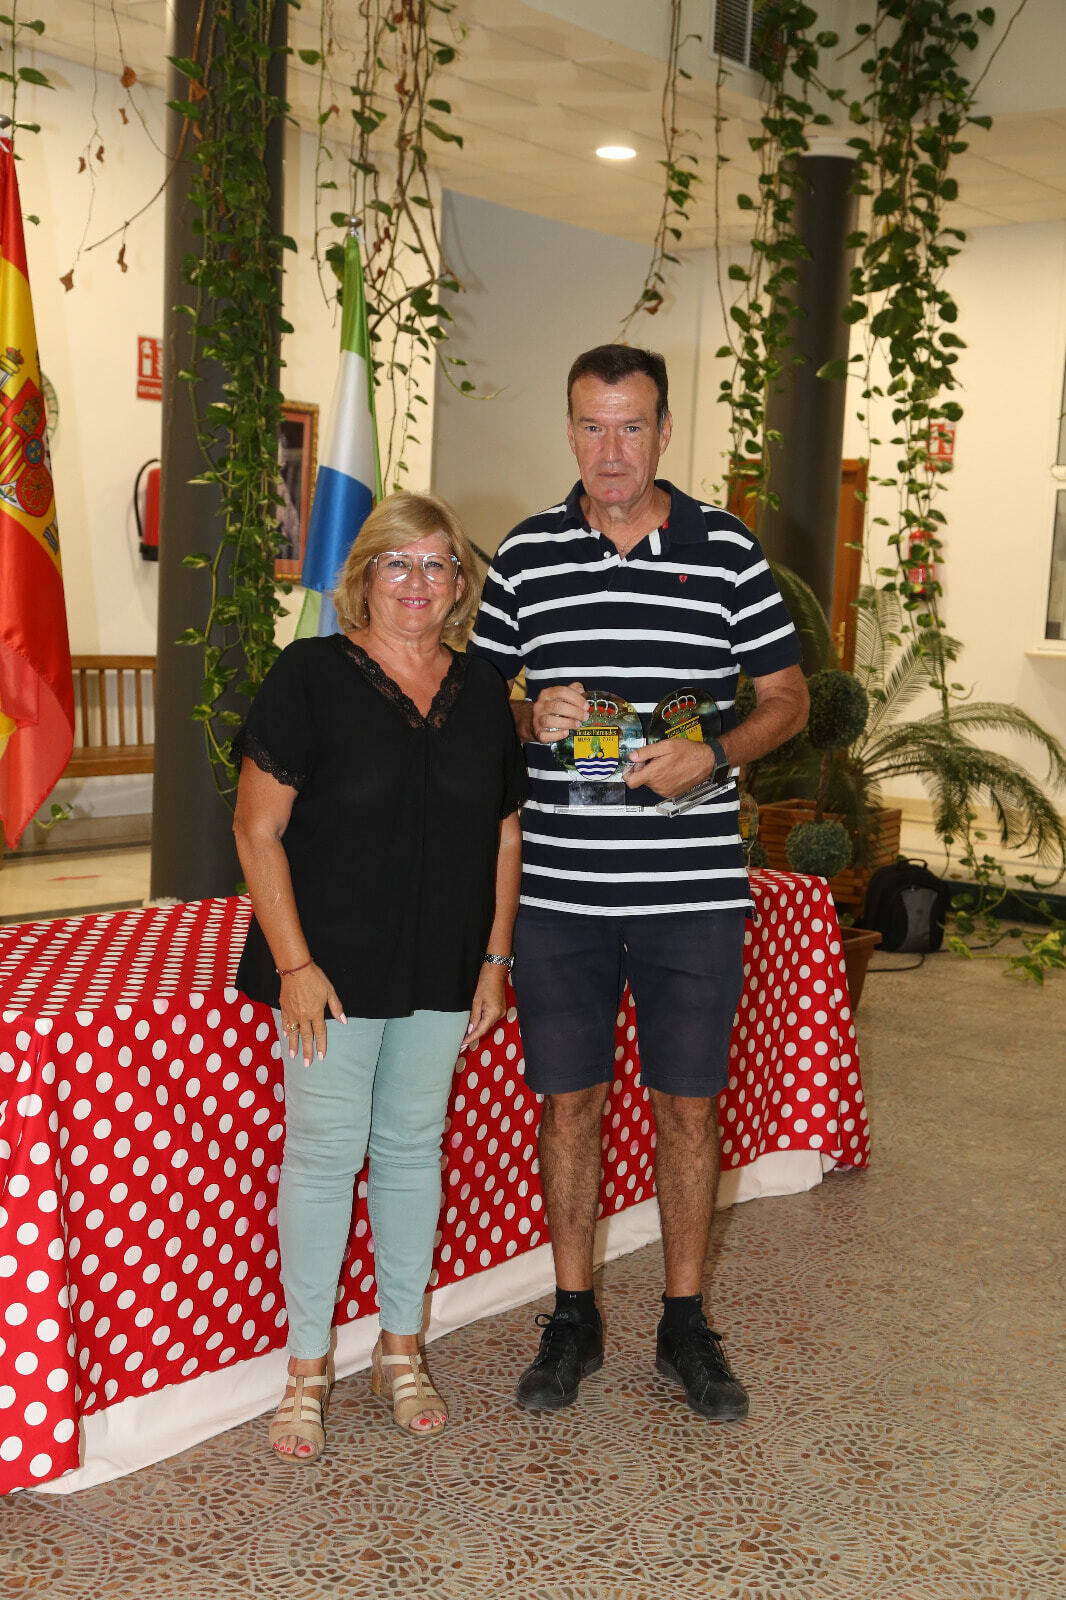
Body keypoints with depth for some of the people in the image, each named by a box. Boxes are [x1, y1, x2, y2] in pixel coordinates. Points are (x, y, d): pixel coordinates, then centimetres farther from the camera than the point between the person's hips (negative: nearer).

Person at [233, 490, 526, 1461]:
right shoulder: (311, 676, -7)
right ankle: (308, 1368, 17)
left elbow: (505, 836, 13)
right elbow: (259, 828, -9)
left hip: (441, 974, 4)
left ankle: (401, 1349, 28)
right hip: (332, 968, -4)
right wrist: (294, 962, -14)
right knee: (325, 1151, 2)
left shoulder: (482, 693, 7)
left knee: (414, 1149, 13)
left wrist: (494, 959, 8)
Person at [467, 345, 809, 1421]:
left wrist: (710, 756, -12)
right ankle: (573, 1319, 26)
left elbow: (787, 697, 6)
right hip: (557, 888, 1)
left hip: (692, 888, -1)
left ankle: (685, 1324, 24)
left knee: (688, 1102, 8)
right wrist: (532, 719, -10)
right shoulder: (525, 553, 5)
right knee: (570, 1098, 9)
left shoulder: (727, 551, 1)